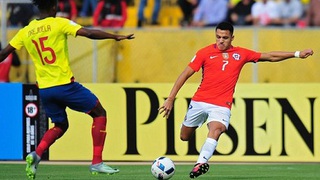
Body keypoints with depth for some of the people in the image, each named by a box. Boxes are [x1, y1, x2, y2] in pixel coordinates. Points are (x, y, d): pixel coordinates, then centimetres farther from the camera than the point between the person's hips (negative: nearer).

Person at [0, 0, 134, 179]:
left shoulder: (26, 32, 8)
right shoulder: (59, 24, -6)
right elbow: (89, 33, -15)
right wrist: (116, 37, -10)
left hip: (44, 89, 6)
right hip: (65, 84, -5)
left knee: (60, 126, 24)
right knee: (100, 113, 10)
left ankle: (36, 154, -2)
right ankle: (97, 163, 3)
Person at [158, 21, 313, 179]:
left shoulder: (241, 54, 6)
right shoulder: (205, 53, -1)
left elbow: (270, 57, 15)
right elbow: (185, 75, 0)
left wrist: (297, 54, 12)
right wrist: (170, 99, -6)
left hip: (222, 105, -1)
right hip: (199, 101, 1)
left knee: (216, 129, -31)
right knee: (184, 137, 12)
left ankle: (201, 163, -44)